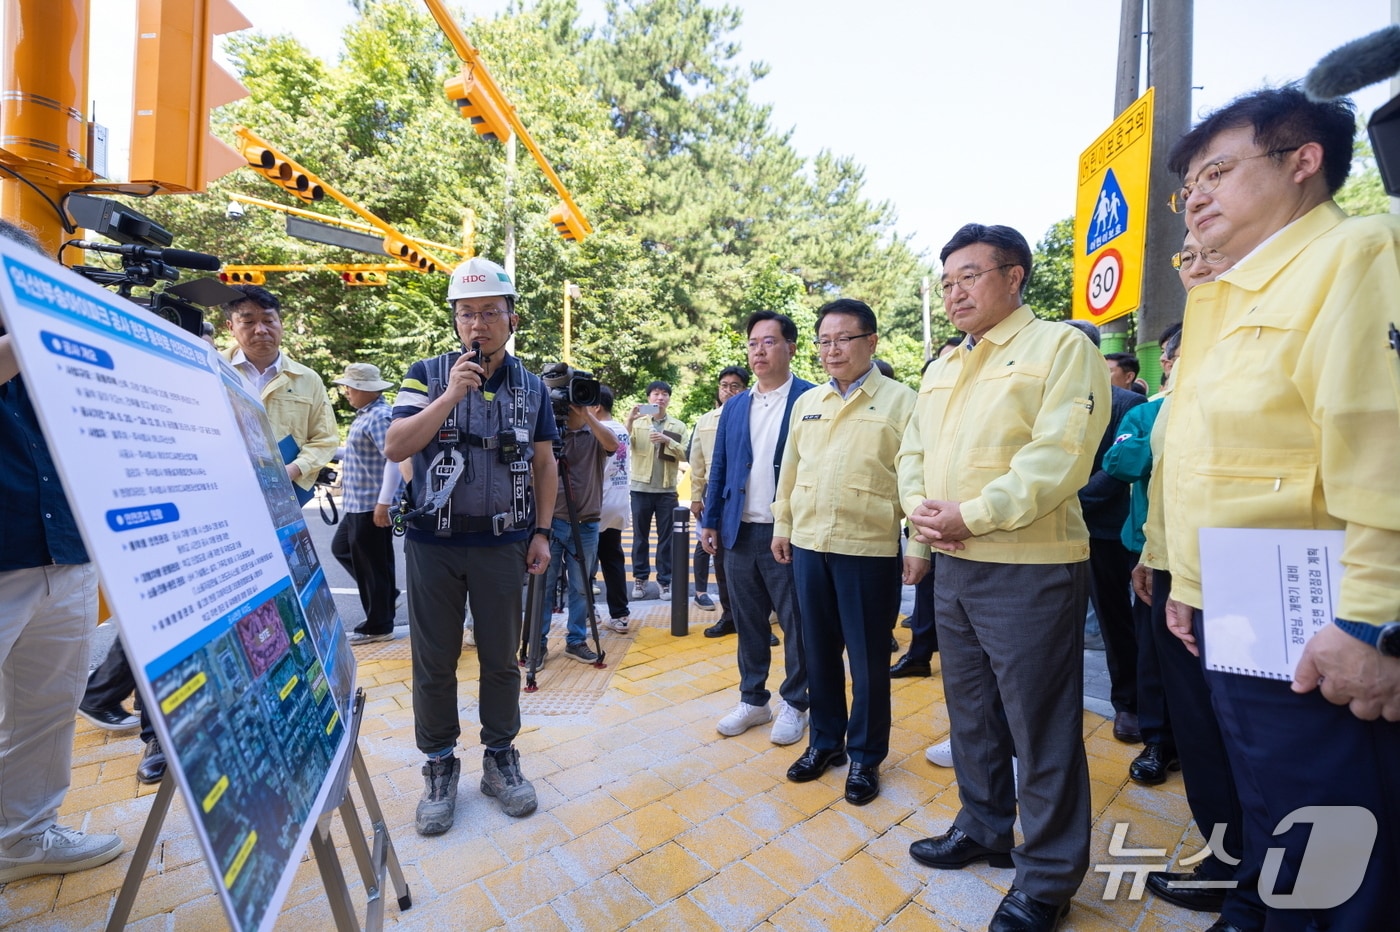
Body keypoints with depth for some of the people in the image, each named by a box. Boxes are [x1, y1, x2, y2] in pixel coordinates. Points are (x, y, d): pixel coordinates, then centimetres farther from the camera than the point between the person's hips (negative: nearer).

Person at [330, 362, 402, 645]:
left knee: (371, 565, 0)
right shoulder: (365, 414, 15)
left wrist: (384, 503, -28)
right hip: (356, 505, 11)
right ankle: (387, 594, 31)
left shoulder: (380, 416, -18)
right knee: (341, 549, 23)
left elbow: (394, 458, -27)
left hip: (372, 506, -11)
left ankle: (378, 626, 15)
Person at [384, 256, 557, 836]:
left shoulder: (531, 387, 4)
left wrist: (541, 533, 2)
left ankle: (500, 758, 30)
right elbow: (395, 447, -12)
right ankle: (439, 767, 29)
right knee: (434, 661, 10)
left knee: (501, 658, 11)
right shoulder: (427, 376, -1)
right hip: (433, 543, 0)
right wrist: (450, 395, -21)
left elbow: (544, 466, 8)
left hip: (504, 544, 1)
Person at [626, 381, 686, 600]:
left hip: (667, 490, 0)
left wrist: (667, 440, -16)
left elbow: (685, 455, -1)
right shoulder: (638, 423, 9)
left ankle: (665, 581, 12)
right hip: (640, 488, 0)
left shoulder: (678, 426, 8)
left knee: (666, 538, 4)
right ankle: (639, 579, 16)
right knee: (640, 536, 7)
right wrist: (629, 421, -21)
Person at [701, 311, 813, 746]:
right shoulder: (734, 407, 12)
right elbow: (719, 468, 13)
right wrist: (710, 521, 9)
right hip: (739, 532, 5)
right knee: (748, 623, 15)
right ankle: (753, 700, 31)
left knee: (796, 624, 9)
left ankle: (794, 704, 27)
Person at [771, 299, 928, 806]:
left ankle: (865, 756, 29)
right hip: (808, 544, 5)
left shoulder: (900, 401, -4)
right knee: (819, 651, 16)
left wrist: (919, 546, -10)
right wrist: (782, 524, 14)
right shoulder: (806, 402, 11)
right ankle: (825, 741, 35)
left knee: (868, 661, 9)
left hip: (870, 549, -4)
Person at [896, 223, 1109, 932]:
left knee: (1041, 728, 6)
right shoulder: (941, 370, 16)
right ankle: (983, 829, 39)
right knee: (970, 712, 19)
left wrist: (971, 515, -20)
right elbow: (912, 449, 14)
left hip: (1029, 569, -7)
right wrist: (918, 505, -6)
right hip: (952, 565, 7)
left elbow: (1058, 456, -18)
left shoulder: (1061, 347, -7)